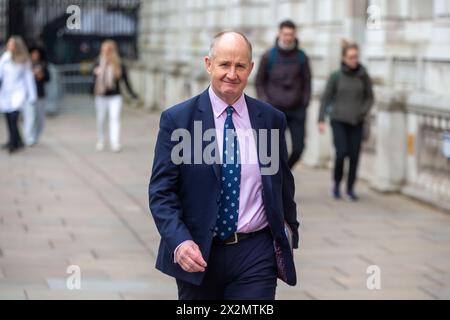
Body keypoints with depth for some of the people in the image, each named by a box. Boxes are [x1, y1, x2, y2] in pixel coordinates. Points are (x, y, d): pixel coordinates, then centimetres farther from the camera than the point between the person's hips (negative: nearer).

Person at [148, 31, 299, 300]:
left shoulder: (272, 119, 5)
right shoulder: (177, 119, -3)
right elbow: (161, 191, -6)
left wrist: (289, 237, 15)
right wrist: (179, 242, -20)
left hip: (256, 256, 1)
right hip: (197, 256, -1)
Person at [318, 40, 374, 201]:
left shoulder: (363, 76, 0)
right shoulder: (336, 76, -4)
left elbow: (369, 97, 10)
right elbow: (326, 98, 1)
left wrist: (363, 112, -8)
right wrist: (321, 120, -4)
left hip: (356, 122, 2)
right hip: (339, 121, -2)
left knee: (354, 156, -2)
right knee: (341, 153, -13)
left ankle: (350, 188, 13)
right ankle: (337, 184, 11)